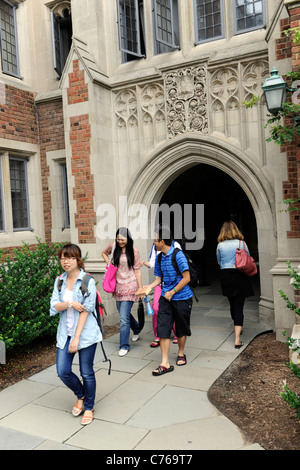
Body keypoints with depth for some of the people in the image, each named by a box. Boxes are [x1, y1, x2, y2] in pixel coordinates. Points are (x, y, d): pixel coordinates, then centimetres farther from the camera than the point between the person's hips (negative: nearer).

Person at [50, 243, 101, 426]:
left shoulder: (88, 281, -10)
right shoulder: (60, 281, 6)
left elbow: (86, 310, -13)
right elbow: (54, 306, -1)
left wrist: (76, 337, -16)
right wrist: (70, 303, -22)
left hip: (86, 332, -5)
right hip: (65, 332, 5)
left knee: (87, 373, 6)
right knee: (63, 371, 2)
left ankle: (89, 407, 28)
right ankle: (80, 395, 32)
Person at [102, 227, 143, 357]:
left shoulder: (133, 250, -6)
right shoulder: (113, 247, 3)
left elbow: (137, 270, -3)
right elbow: (104, 253, 25)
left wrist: (141, 288, -4)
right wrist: (109, 263, 8)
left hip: (129, 286, -5)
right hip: (118, 286, 5)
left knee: (124, 317, -8)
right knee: (123, 313, 18)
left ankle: (124, 346, 6)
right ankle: (136, 329, 47)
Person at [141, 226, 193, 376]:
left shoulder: (178, 255, -16)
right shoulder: (159, 258, 6)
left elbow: (186, 278, -16)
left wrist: (172, 292, -15)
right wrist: (150, 286, -4)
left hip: (182, 298, -5)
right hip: (166, 298, 5)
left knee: (181, 328, 12)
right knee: (162, 328, -3)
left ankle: (181, 353, 37)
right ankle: (165, 363, 3)